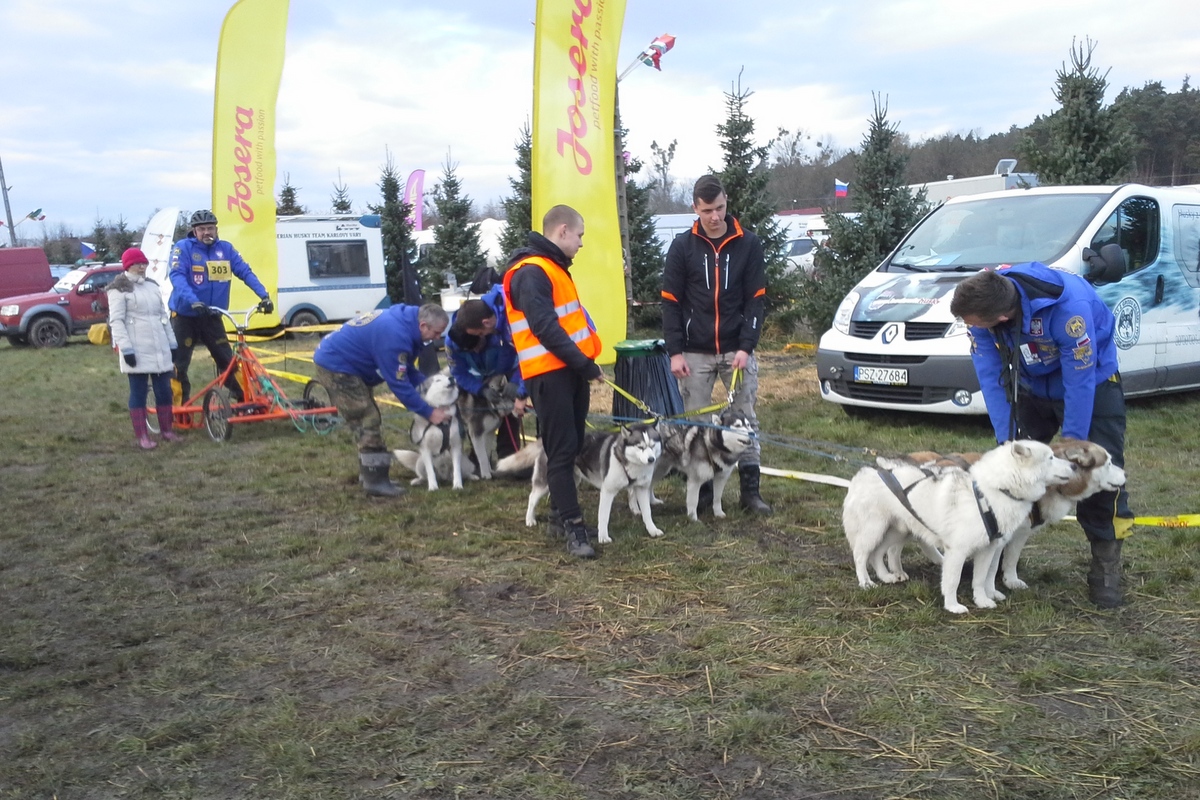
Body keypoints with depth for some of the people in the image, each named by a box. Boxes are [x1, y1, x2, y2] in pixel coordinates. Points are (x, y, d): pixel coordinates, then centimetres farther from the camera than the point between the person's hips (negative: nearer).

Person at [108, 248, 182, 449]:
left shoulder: (153, 286, 18)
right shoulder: (119, 289, -2)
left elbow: (164, 315, 21)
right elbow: (116, 321, -9)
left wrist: (172, 342, 17)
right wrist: (125, 348, -18)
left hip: (160, 349, 6)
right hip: (137, 351, -6)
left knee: (164, 390, 7)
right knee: (138, 393, -1)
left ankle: (167, 430, 18)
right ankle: (142, 436, 3)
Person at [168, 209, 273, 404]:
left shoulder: (225, 248, 2)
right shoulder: (183, 248, -10)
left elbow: (245, 272, -4)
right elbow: (177, 277, -22)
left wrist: (263, 295, -19)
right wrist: (193, 301, -39)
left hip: (212, 317, 3)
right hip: (185, 316, -3)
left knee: (228, 362, 4)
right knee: (179, 365, 1)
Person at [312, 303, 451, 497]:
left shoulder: (405, 319, 0)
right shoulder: (394, 335, -30)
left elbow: (408, 371, 10)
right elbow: (399, 383, -24)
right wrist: (428, 412, -17)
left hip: (337, 360, 11)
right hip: (335, 365, -11)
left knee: (367, 420, 15)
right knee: (368, 422, -10)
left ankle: (369, 474, 25)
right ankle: (375, 481, -4)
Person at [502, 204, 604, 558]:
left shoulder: (554, 268, 20)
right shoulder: (530, 273, -13)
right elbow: (544, 327, -21)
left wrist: (585, 361, 14)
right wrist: (582, 362, -19)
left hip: (570, 370, 10)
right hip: (549, 373, -10)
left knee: (571, 446, 13)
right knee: (562, 449, -7)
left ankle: (560, 515, 24)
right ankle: (573, 527, -4)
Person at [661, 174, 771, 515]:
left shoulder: (748, 244, 0)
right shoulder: (682, 247, 0)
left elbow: (756, 300, -1)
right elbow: (671, 303, 0)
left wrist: (746, 347, -11)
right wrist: (675, 352, -7)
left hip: (737, 349, 0)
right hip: (695, 353, 0)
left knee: (746, 419, 4)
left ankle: (750, 490, 12)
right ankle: (702, 489, 16)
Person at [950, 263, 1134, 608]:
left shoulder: (1069, 306, -41)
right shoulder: (982, 304, -26)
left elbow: (1080, 383, -31)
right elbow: (991, 376, -19)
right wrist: (1006, 439, -20)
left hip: (1092, 380, -4)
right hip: (1032, 385, 4)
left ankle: (1106, 567, 2)